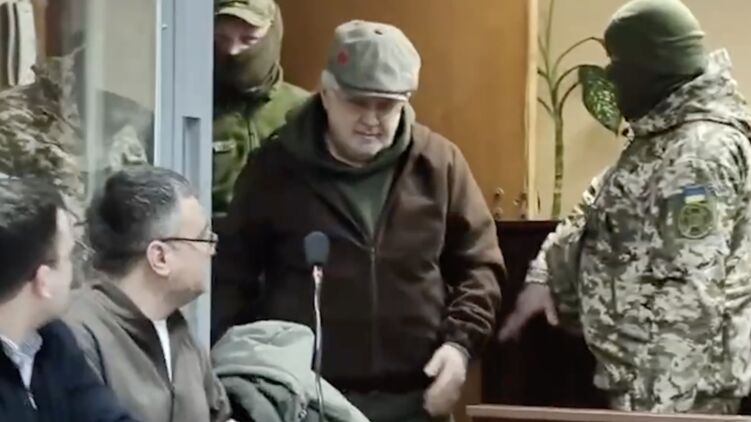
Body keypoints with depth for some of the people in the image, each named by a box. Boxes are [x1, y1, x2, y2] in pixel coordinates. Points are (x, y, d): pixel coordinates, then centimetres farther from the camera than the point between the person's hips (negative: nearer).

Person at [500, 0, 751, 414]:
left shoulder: (700, 152, -20)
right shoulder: (660, 139, 13)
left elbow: (689, 297, -26)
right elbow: (595, 215, 24)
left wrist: (658, 404, -27)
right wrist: (545, 276, 11)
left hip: (677, 390, -10)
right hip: (640, 375, 10)